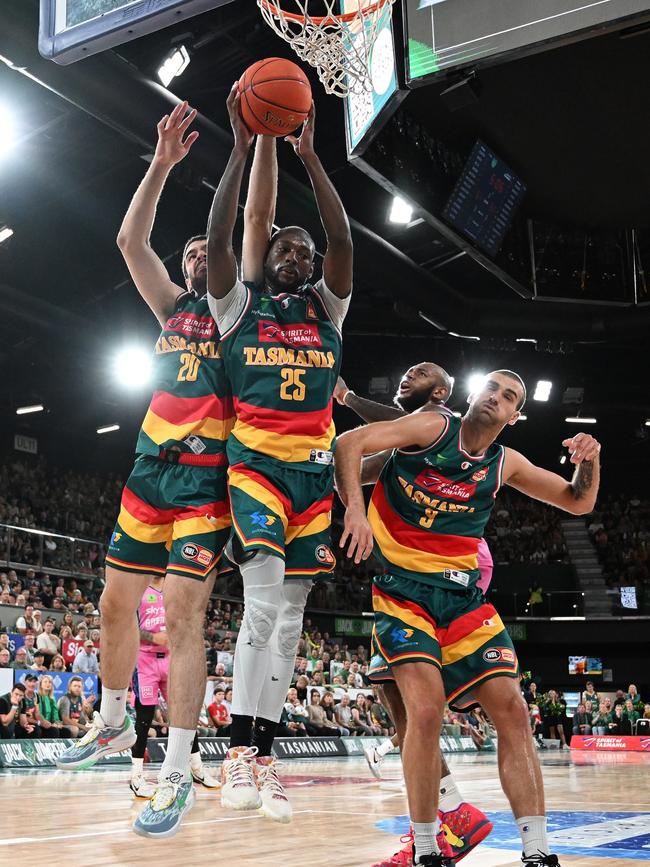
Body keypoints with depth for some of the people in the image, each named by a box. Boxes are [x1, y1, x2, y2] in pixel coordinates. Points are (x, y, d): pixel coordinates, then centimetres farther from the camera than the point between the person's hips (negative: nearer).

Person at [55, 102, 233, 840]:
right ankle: (113, 725, 31)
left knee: (183, 612, -12)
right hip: (151, 464, 6)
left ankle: (177, 773, -7)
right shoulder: (174, 309, 18)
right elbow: (130, 241, 7)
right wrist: (163, 163, 0)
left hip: (206, 472, -6)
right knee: (116, 603, 10)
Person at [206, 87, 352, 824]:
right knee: (264, 603, -20)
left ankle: (262, 757, 9)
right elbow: (219, 238, -7)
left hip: (315, 469, 4)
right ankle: (240, 750, -11)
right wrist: (244, 146, -8)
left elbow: (343, 242, -1)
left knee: (290, 615, 3)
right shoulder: (240, 304, 8)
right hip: (255, 464, -3)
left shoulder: (326, 308, 14)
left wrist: (309, 154, -5)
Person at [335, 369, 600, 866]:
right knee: (426, 710, -20)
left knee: (512, 709, -5)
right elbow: (350, 443, -12)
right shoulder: (433, 428, -2)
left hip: (463, 596, 5)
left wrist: (589, 460, -1)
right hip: (403, 591, -5)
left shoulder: (506, 464, 11)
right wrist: (355, 509, -26)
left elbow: (578, 503, 19)